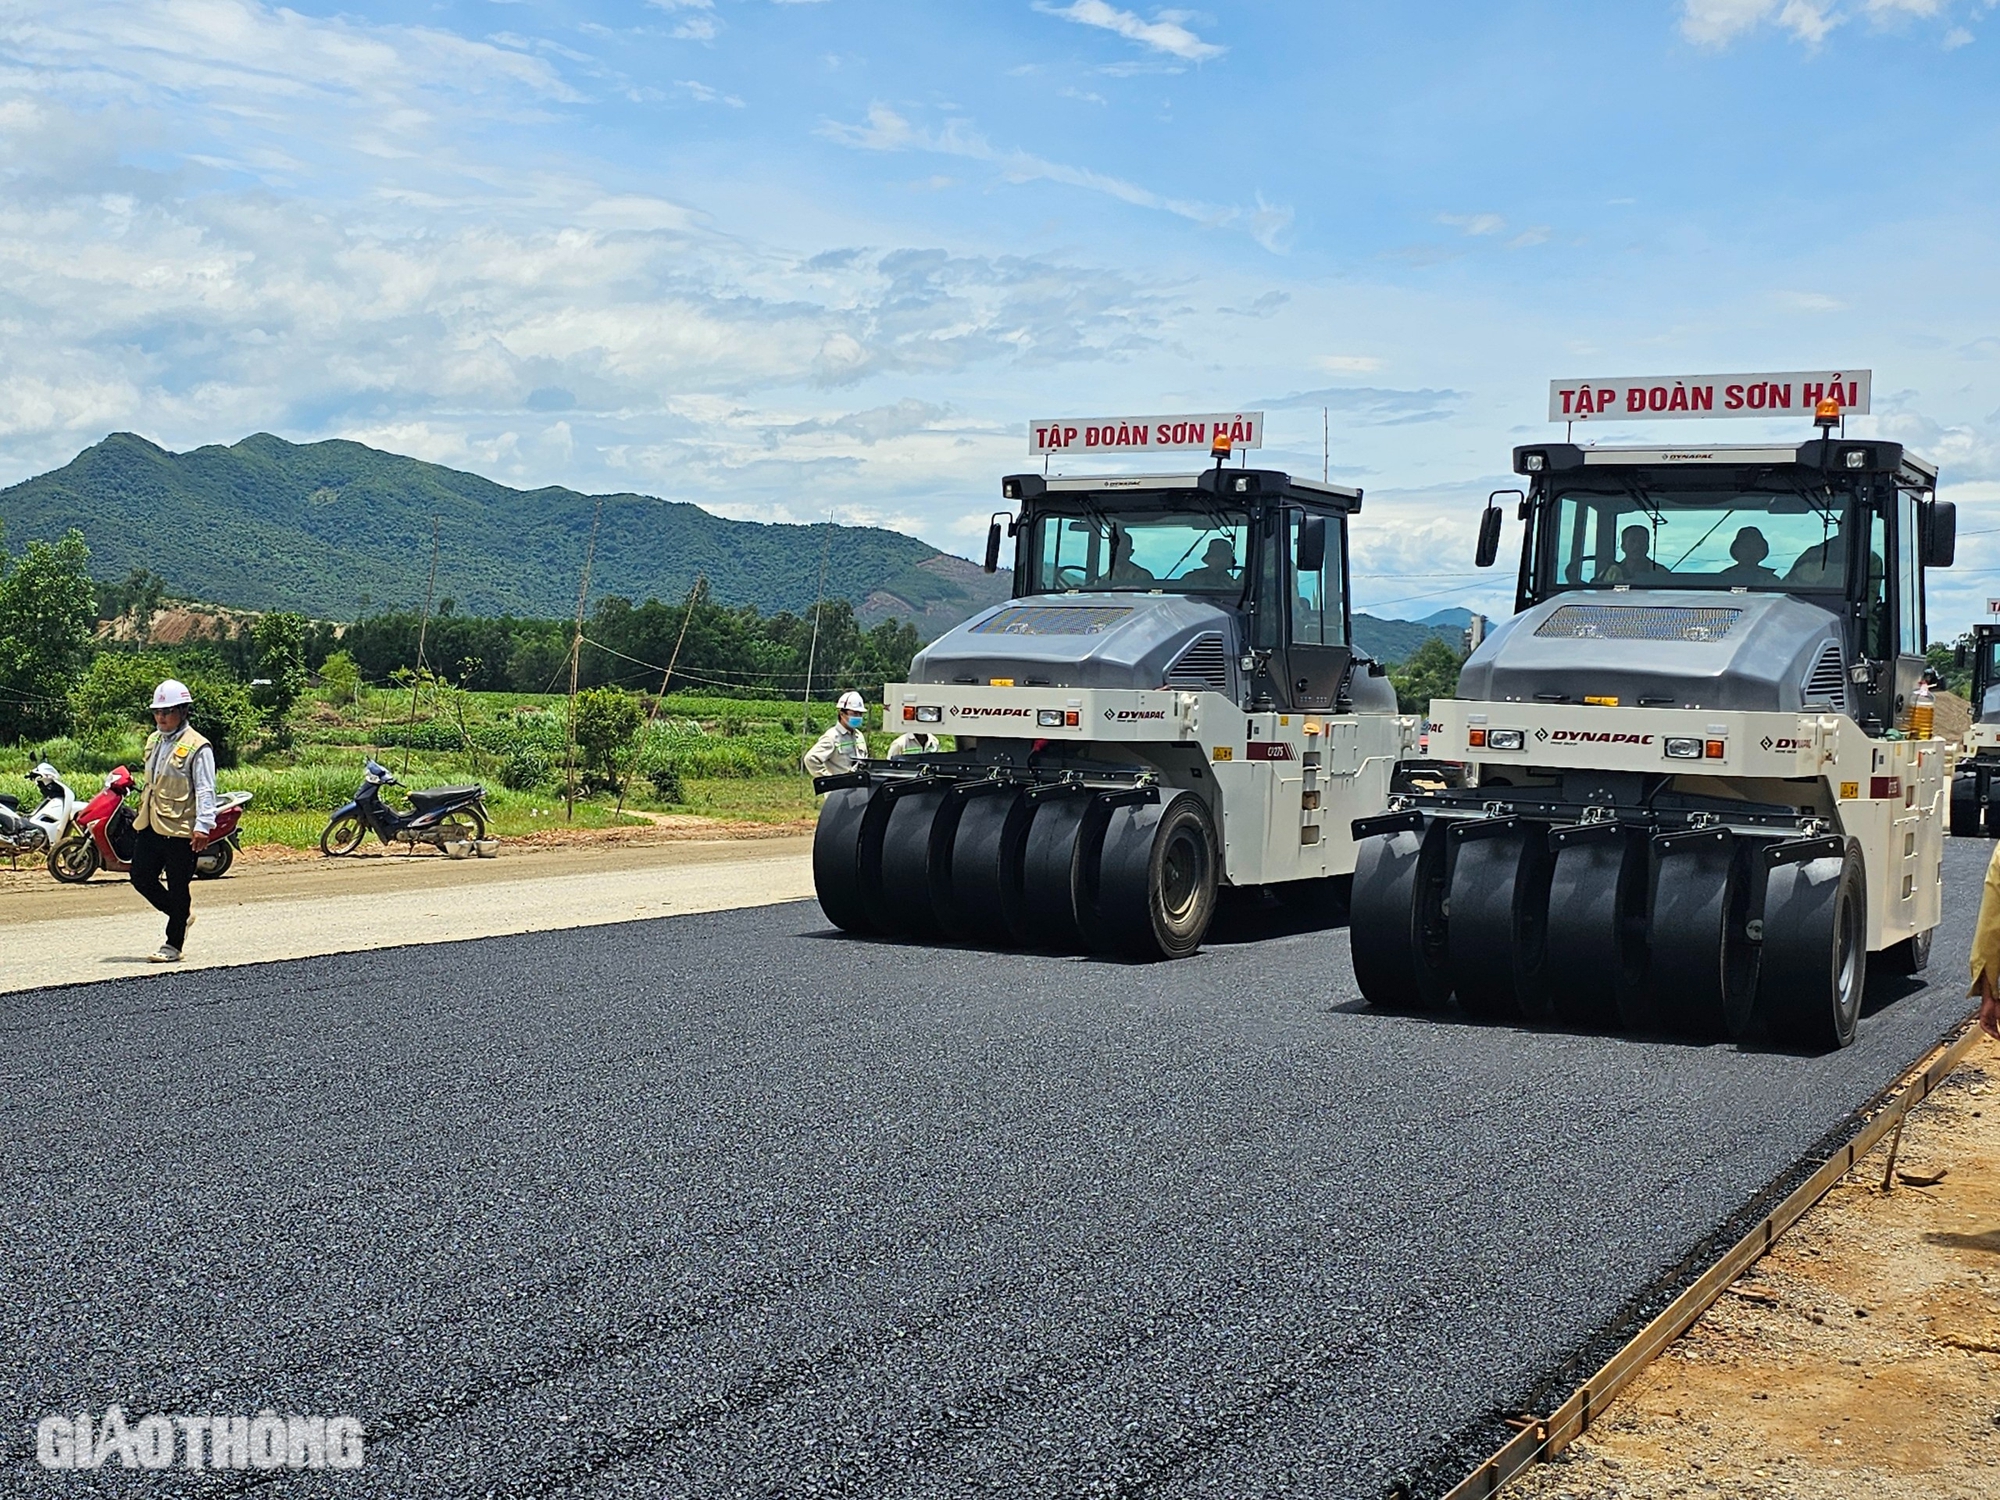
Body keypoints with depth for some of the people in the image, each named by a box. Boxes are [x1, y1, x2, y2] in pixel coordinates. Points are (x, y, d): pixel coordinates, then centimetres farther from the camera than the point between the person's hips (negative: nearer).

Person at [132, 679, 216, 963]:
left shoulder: (197, 747, -11)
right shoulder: (153, 741, 14)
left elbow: (205, 790, -15)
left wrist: (203, 826, -23)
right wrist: (142, 814, 27)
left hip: (180, 830, -8)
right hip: (149, 827, 8)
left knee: (178, 889, 1)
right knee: (141, 878, 10)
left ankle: (173, 944, 12)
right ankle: (181, 914, 31)